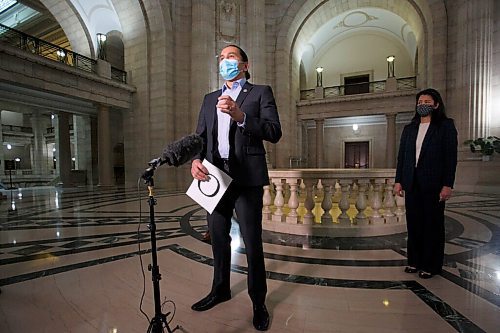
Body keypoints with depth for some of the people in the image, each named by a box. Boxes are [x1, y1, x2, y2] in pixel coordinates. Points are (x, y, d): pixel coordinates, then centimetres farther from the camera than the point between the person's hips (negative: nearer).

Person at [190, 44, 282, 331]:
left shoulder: (261, 92, 5)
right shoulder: (210, 98, 19)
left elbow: (274, 132, -8)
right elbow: (200, 135, 12)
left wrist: (240, 116, -21)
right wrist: (196, 159, -8)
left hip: (246, 177, -5)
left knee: (252, 242, 1)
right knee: (218, 237, 16)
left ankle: (259, 302, 22)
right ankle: (220, 290, 36)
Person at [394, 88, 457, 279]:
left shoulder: (445, 126, 0)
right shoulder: (409, 129, 13)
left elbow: (450, 156, -5)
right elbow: (402, 156, 11)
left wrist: (447, 185, -11)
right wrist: (398, 181, 5)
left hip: (433, 184, -4)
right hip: (412, 184, 4)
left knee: (433, 224, 6)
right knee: (413, 223, 9)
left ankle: (431, 266, 19)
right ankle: (414, 261, 22)